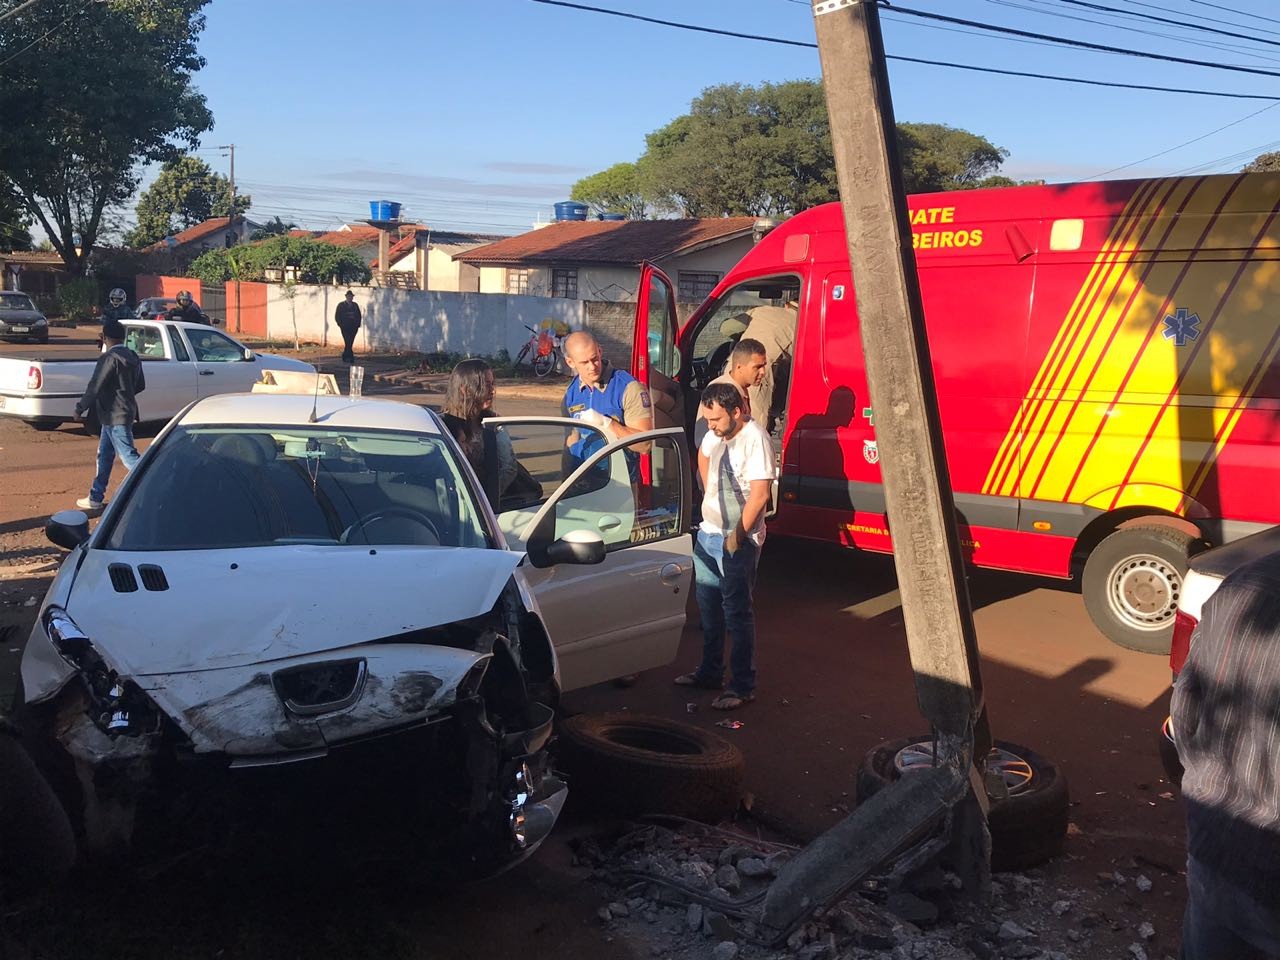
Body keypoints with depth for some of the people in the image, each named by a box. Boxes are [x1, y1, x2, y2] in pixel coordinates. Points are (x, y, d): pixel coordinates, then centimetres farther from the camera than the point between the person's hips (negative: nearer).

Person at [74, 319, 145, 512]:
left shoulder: (109, 358, -17)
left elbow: (95, 387, -18)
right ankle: (96, 498, 23)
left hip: (115, 416, -10)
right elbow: (140, 385, 18)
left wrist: (80, 407, -7)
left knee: (129, 456, -9)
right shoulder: (132, 357, 10)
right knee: (104, 455, 16)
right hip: (126, 412, 10)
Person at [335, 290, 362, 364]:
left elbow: (359, 315, 18)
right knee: (348, 343, -13)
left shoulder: (355, 305, 14)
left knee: (350, 343, 4)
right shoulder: (341, 305, 5)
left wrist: (358, 324, 5)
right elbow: (337, 316, 4)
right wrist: (341, 325, -6)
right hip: (345, 327, -3)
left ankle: (345, 357, 17)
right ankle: (351, 357, -12)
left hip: (353, 327, 3)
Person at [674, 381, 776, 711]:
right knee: (709, 607, 17)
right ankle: (710, 673, 32)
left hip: (737, 541, -8)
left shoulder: (755, 439, -20)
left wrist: (737, 535, -19)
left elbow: (759, 494, -24)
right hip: (708, 534, 8)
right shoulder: (715, 434, 6)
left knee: (737, 613, -2)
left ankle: (743, 687, 7)